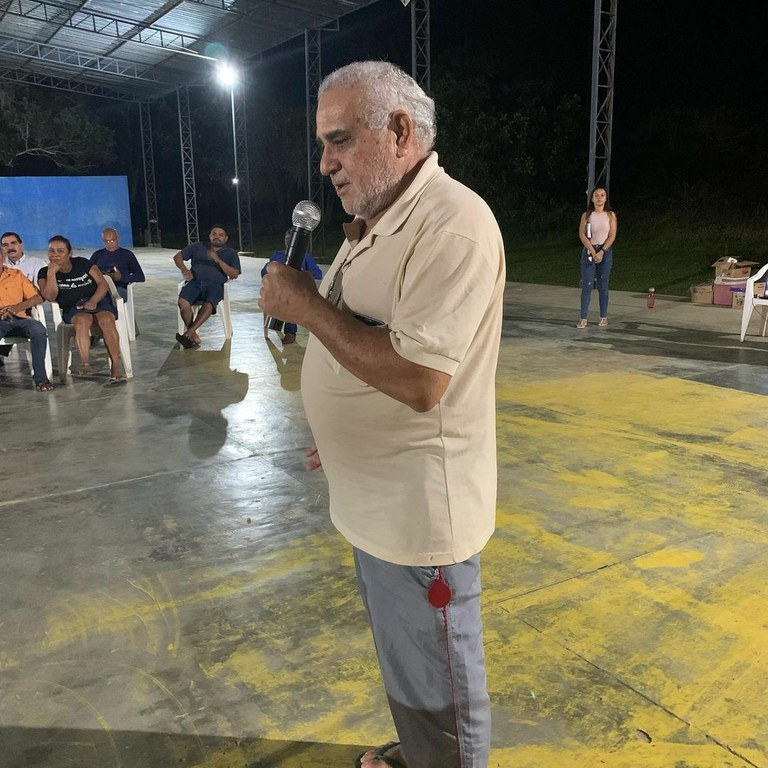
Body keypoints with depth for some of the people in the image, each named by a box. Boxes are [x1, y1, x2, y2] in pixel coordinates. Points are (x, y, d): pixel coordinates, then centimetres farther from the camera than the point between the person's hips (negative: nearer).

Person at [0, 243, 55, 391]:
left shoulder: (16, 275, 19)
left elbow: (38, 298, 11)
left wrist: (17, 307, -9)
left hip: (18, 319, 1)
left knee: (39, 329, -32)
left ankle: (40, 378, -27)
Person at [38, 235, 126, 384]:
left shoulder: (82, 263, 6)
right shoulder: (44, 273, 6)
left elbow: (103, 284, 2)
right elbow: (50, 297, -9)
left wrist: (93, 301, -15)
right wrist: (52, 272, -14)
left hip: (98, 302, 0)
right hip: (73, 309, 0)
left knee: (106, 320, -34)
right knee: (83, 320, -37)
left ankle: (116, 366, -37)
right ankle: (85, 363, -48)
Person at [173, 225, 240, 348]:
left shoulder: (231, 253, 17)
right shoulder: (197, 247, 24)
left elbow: (234, 274, 3)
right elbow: (177, 257, 25)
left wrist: (218, 260, -8)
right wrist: (184, 269, 4)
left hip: (215, 284, -2)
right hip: (195, 282, 2)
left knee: (208, 304, -37)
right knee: (183, 301, -31)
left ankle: (189, 333, -38)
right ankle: (194, 336, -25)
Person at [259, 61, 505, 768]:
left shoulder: (452, 224, -22)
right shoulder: (374, 223, 10)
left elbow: (418, 379, -31)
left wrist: (307, 305, -22)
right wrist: (337, 433, 17)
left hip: (418, 511, -10)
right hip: (372, 498, 10)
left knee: (438, 689, 12)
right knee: (400, 659, 28)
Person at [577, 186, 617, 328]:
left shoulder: (610, 215, 3)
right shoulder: (586, 215, 1)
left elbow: (612, 235, -3)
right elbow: (582, 235, -6)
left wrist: (602, 252, -14)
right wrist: (592, 252, -16)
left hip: (605, 251, 1)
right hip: (589, 251, -1)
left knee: (603, 285, 5)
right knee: (587, 285, -5)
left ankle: (603, 317, 13)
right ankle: (583, 318, -5)